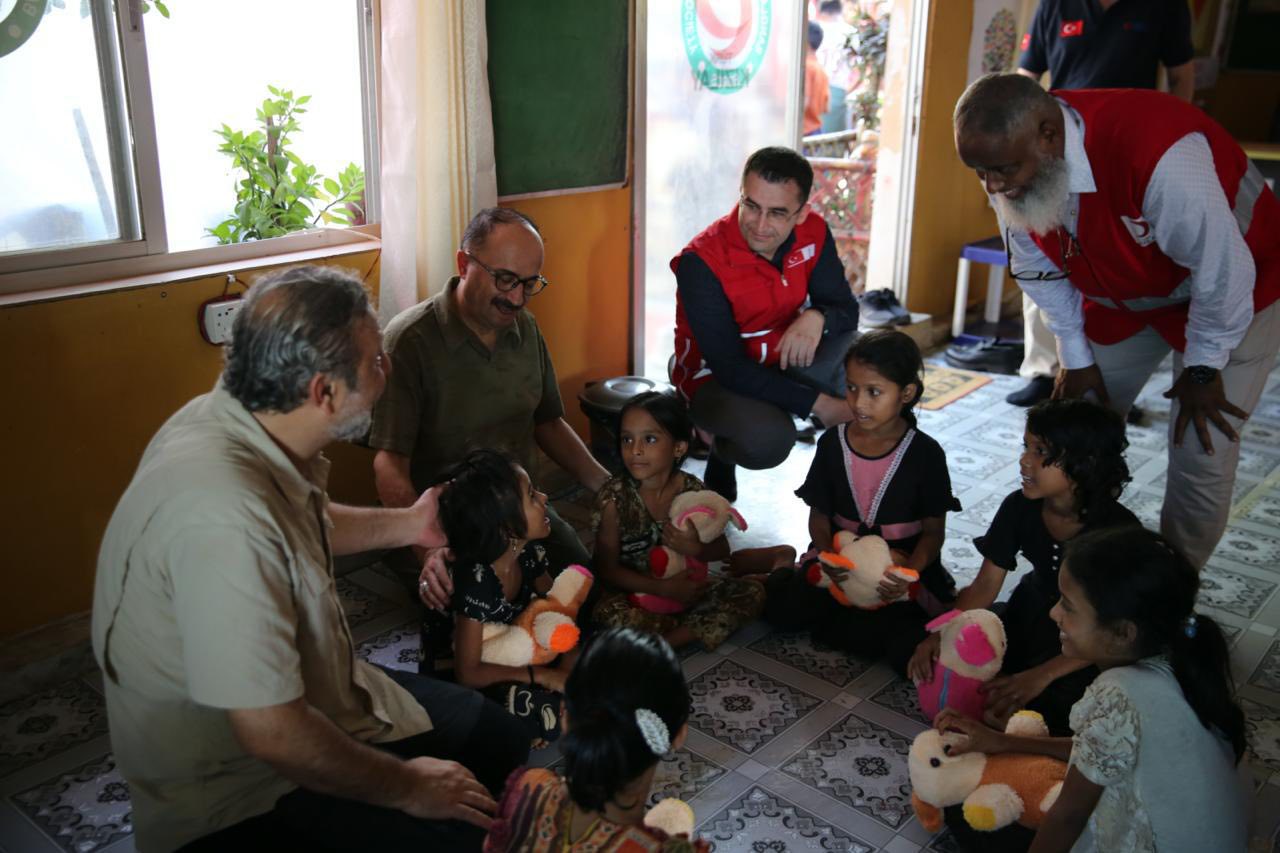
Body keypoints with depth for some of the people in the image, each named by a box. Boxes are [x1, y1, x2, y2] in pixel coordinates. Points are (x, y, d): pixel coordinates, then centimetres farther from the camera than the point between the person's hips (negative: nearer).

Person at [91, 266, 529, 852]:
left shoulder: (232, 419, -7)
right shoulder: (225, 519, -36)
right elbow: (273, 736, -30)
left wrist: (405, 524, 11)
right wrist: (407, 788, -16)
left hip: (291, 693, 9)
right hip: (239, 793, -9)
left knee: (496, 733, 13)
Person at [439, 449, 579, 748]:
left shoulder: (530, 552, -12)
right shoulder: (476, 582, -32)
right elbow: (468, 673, -26)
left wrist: (569, 659, -15)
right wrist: (543, 676, -24)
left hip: (523, 654, 7)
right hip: (487, 677, -7)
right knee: (552, 712, -32)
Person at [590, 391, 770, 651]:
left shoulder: (692, 490, -9)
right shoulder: (615, 497, -17)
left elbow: (722, 550, 1)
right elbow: (607, 569, -14)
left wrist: (695, 549, -23)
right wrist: (662, 588, -25)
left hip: (685, 587, 4)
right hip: (636, 593, -3)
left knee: (752, 593, -12)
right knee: (606, 612, -35)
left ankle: (660, 644, -20)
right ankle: (696, 628, -16)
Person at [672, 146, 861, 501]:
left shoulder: (814, 233, -12)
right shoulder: (701, 262, -28)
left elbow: (846, 308, -5)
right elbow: (730, 368, -29)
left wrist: (817, 317, -32)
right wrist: (817, 403, -31)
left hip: (782, 360, 6)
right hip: (715, 376, -6)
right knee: (768, 439, -34)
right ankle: (724, 450, 2)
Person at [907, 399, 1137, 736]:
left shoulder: (1119, 530, -25)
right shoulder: (1020, 507, -13)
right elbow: (985, 585, -7)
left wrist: (1039, 677, -33)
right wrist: (941, 633, -25)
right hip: (1028, 619, 5)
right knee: (935, 663, -14)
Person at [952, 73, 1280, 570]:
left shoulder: (1157, 154, -42)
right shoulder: (1009, 161, -20)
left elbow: (1222, 270, -30)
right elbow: (1039, 271, -5)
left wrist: (1203, 370, -17)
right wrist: (1077, 357, 0)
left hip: (1231, 292, -5)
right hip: (1123, 296, 6)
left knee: (1201, 458, -9)